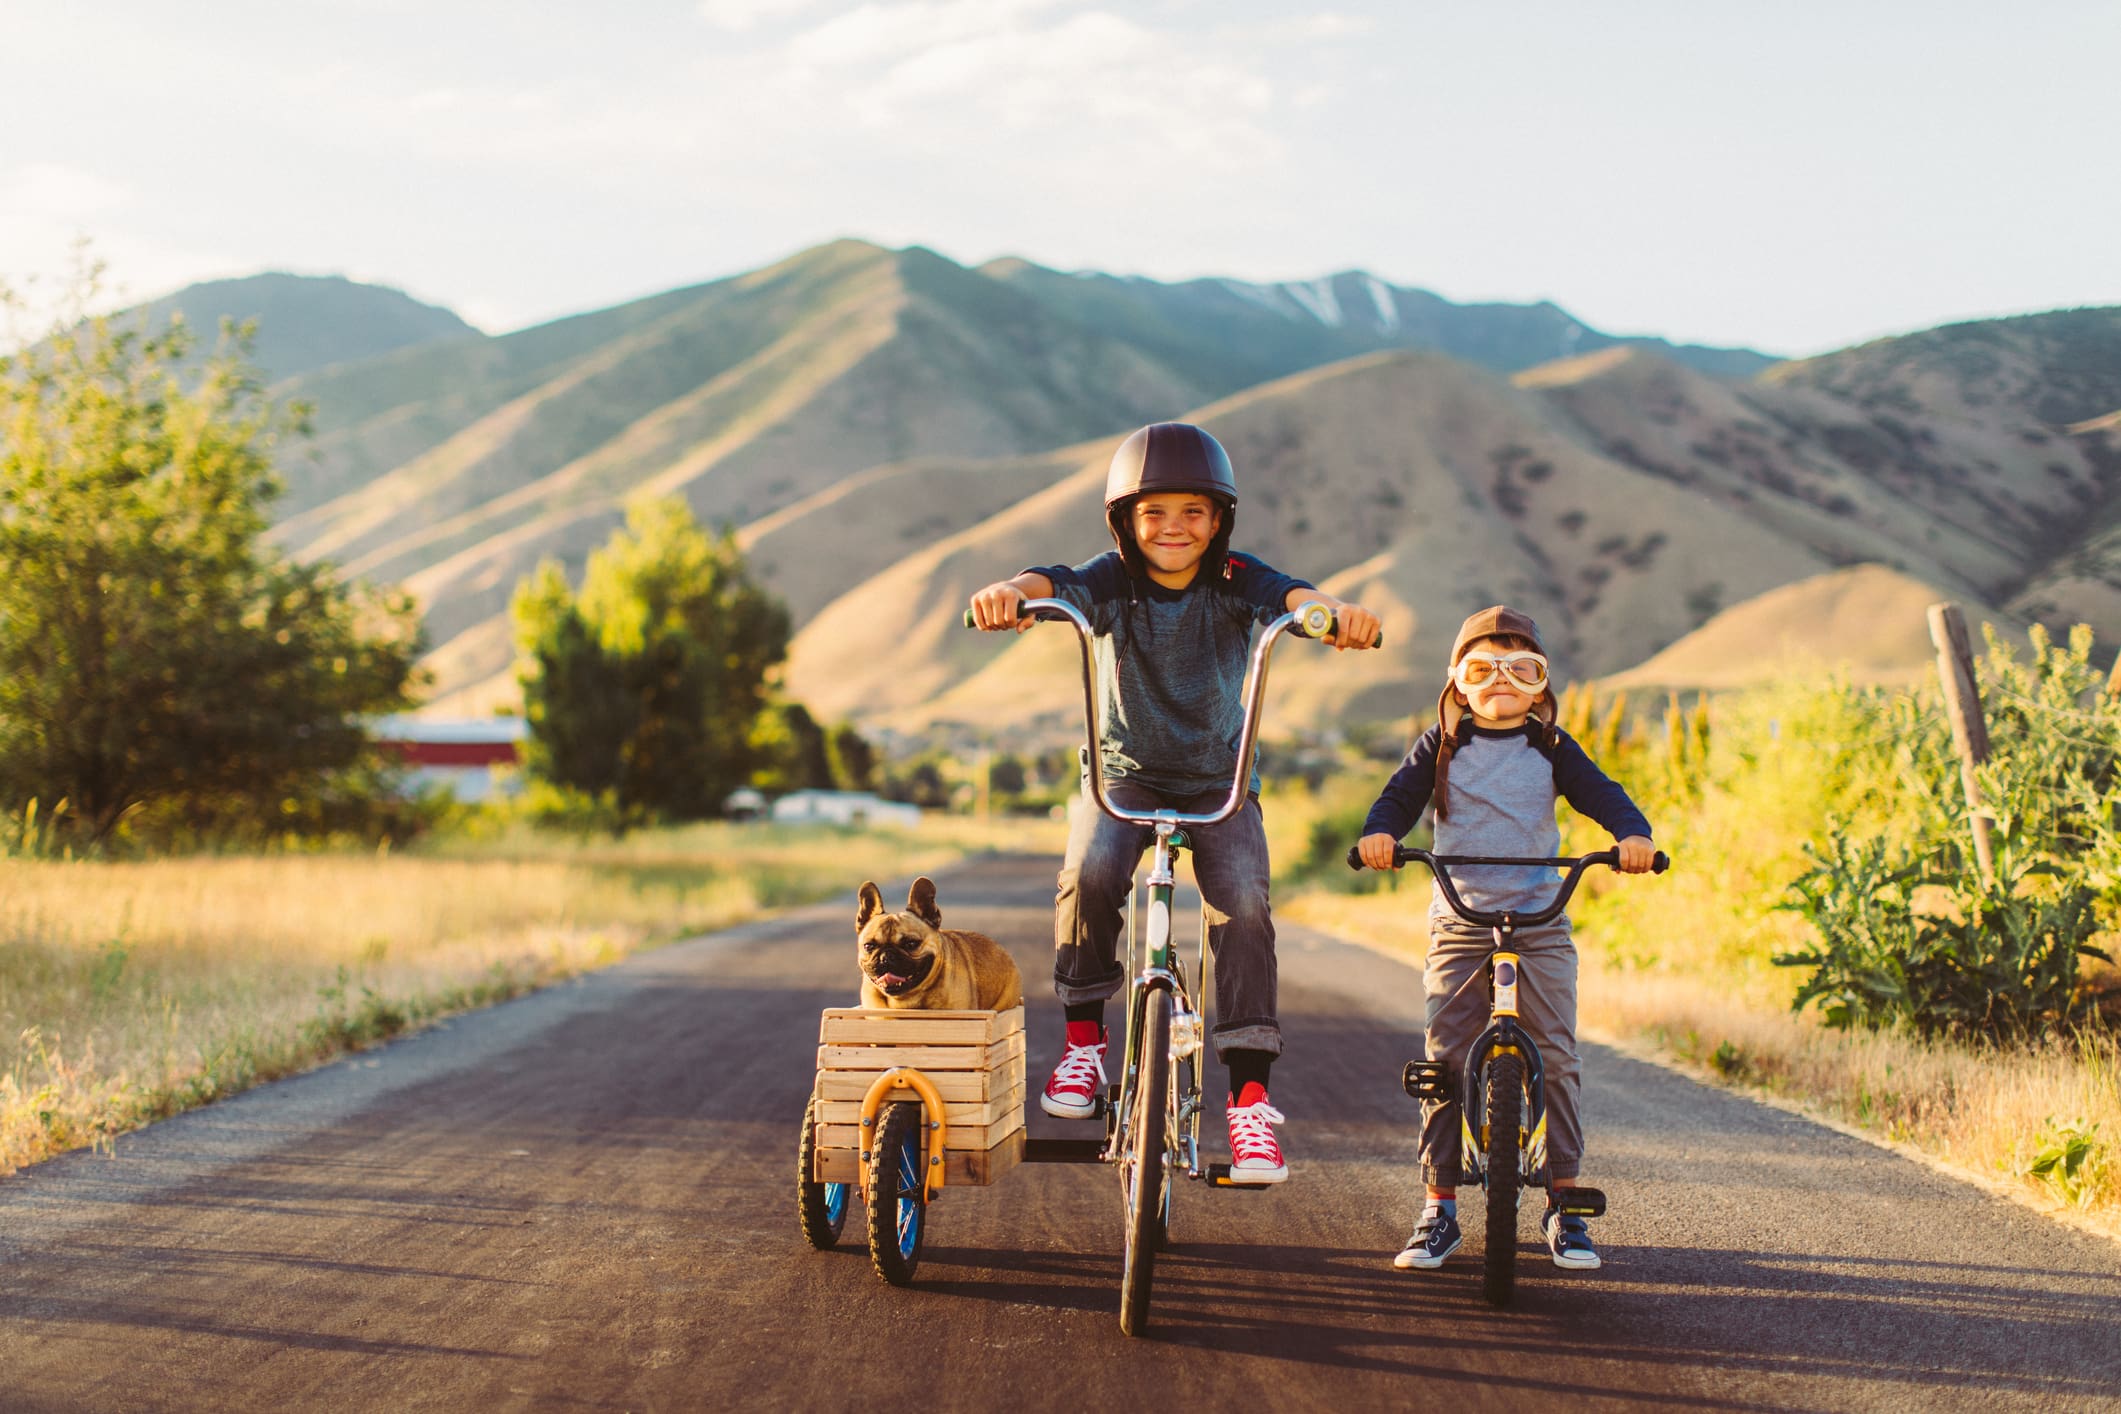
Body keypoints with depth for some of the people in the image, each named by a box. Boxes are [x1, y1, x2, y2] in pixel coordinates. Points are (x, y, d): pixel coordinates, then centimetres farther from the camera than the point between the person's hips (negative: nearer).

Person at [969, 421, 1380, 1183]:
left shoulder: (1233, 582, -11)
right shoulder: (1112, 581, -12)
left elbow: (1292, 595, -32)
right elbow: (1051, 584, -32)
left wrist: (1337, 612, -57)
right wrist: (1009, 594, -58)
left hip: (1219, 781, 0)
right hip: (1123, 772, 0)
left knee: (1242, 908, -21)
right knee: (1089, 872, -29)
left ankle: (1250, 1097, -16)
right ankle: (1084, 1037, -9)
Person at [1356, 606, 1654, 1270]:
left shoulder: (1550, 748, 7)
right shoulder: (1442, 745, 8)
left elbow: (1599, 793, -3)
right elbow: (1401, 793, 1)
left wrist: (1633, 833, -23)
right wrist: (1379, 832, -21)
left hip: (1540, 922, 0)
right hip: (1460, 921, 0)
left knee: (1556, 1055, -6)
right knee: (1445, 1058, -5)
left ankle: (1563, 1207, 5)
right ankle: (1439, 1209, 3)